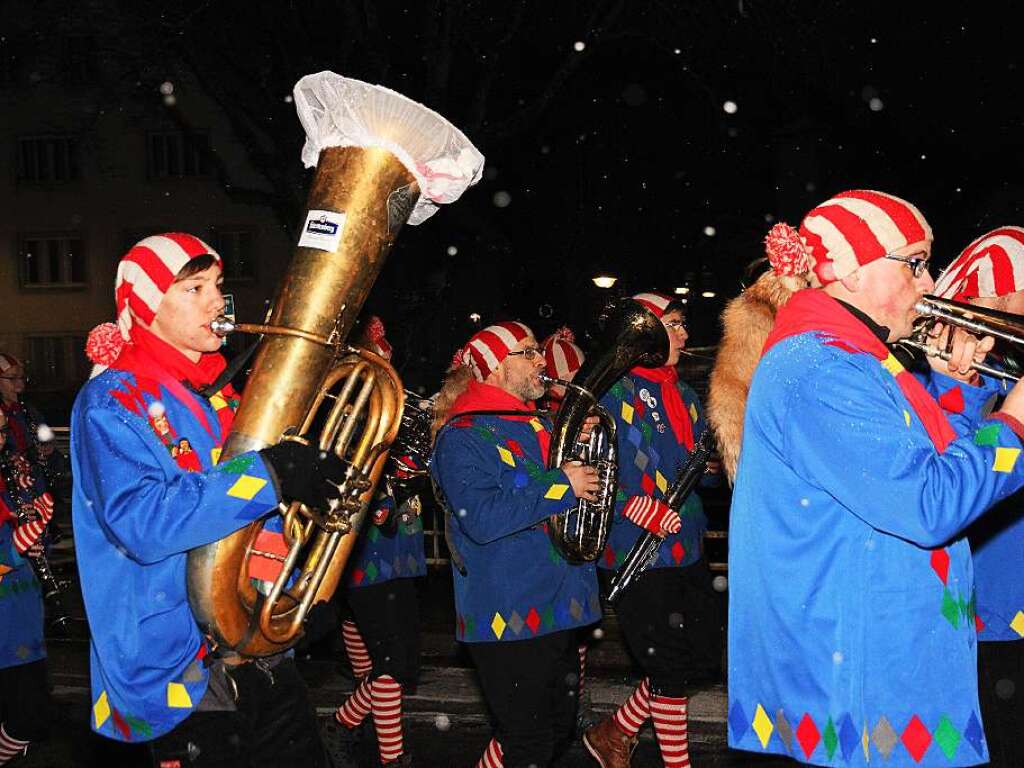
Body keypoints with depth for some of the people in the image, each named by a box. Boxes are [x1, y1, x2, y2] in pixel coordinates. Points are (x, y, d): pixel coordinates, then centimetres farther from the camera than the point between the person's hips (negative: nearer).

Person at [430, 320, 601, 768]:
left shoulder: (540, 424, 15)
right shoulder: (463, 436, -11)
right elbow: (482, 519, -24)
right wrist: (562, 485, -20)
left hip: (558, 610, 9)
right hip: (507, 619, -9)